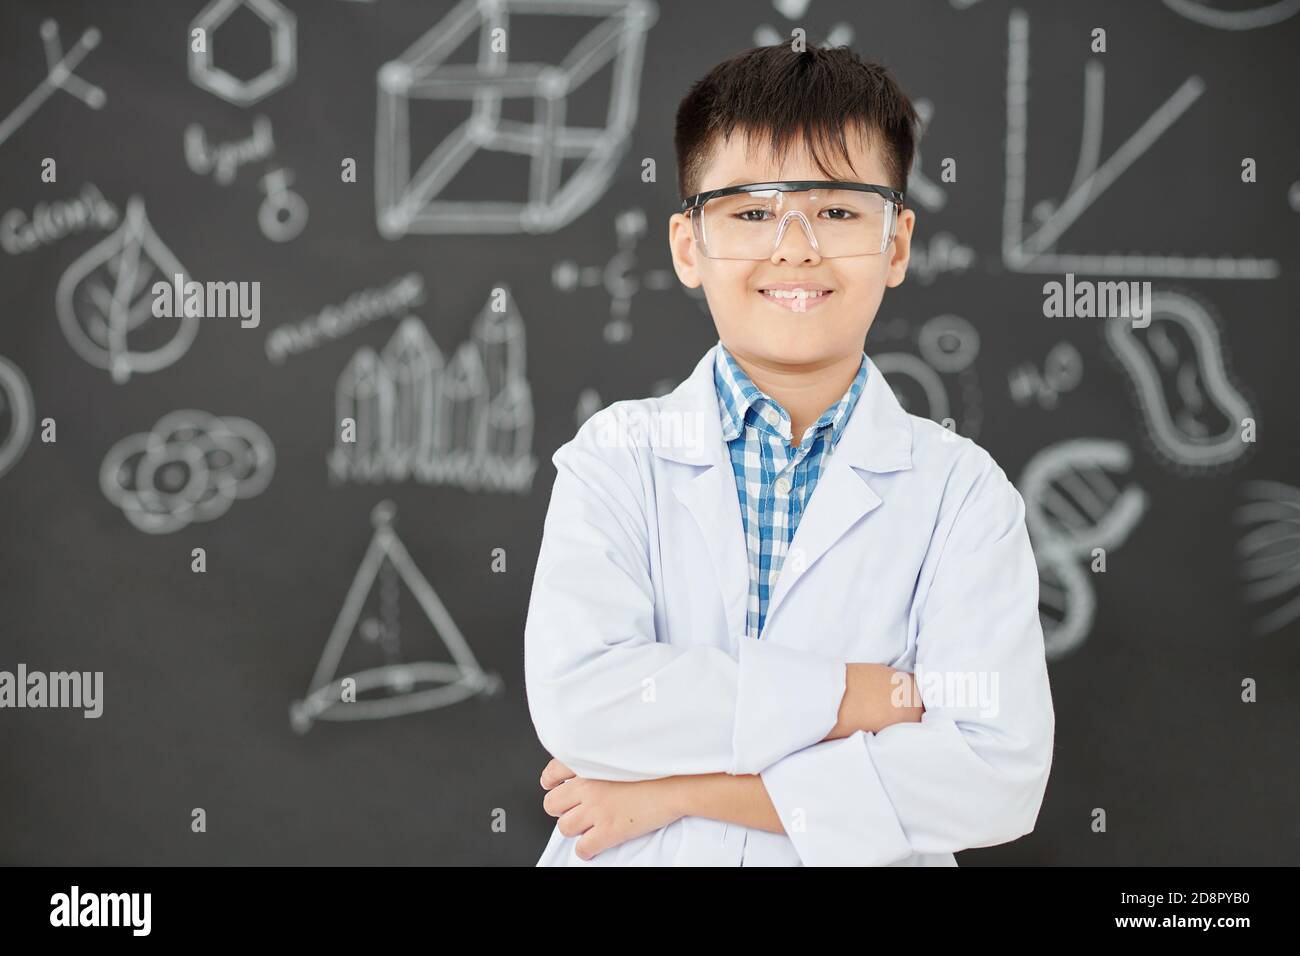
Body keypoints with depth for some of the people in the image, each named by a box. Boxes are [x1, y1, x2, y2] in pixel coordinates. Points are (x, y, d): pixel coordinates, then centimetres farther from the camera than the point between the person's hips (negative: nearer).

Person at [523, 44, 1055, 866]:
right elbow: (576, 699, -16)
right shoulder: (619, 457, -2)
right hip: (638, 860, 0)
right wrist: (871, 694, -17)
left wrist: (679, 788, -15)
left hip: (866, 860, 0)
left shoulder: (962, 490, -3)